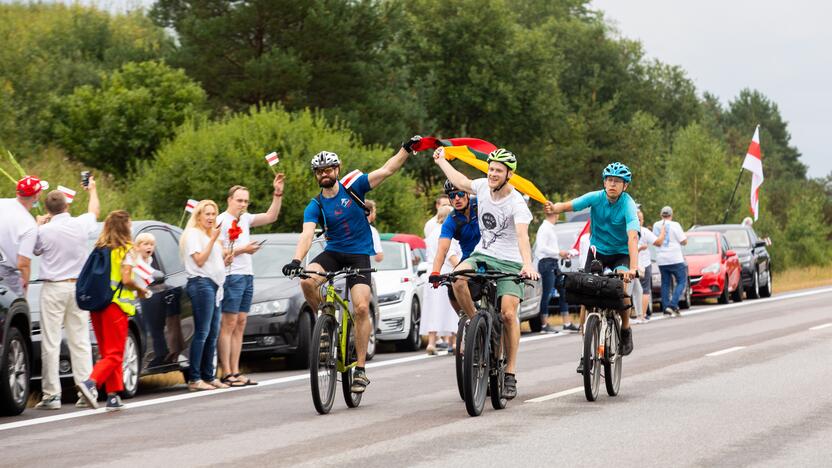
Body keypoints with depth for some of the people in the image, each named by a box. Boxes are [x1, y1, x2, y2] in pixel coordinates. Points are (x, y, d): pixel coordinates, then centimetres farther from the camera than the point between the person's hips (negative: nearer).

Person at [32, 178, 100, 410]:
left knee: (51, 343, -1)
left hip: (53, 289, -3)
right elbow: (95, 210, 21)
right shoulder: (81, 225, -2)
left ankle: (52, 394, -3)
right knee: (80, 341, 7)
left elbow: (36, 251, 9)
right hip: (78, 287, 3)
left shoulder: (44, 231, -12)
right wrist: (92, 189, 39)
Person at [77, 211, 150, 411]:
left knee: (107, 353, 13)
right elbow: (126, 280, -15)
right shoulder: (125, 250, -7)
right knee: (115, 354, -3)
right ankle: (91, 383, -24)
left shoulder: (99, 249, 10)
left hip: (97, 304, 6)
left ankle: (113, 396, 11)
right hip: (115, 305, -6)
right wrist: (140, 289, 3)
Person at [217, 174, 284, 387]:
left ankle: (235, 371, 8)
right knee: (229, 324, -9)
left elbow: (271, 216, 12)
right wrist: (242, 250, -17)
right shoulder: (222, 221, -8)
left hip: (247, 276, 8)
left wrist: (278, 193, 3)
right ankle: (226, 373, -10)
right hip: (232, 276, -8)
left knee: (240, 324, 7)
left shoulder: (245, 218, 15)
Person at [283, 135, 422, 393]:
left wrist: (406, 149, -19)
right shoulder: (315, 206, -2)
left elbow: (386, 170, -6)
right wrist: (296, 260, -34)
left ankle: (360, 369, -10)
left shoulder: (352, 187, -1)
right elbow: (307, 234, -16)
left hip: (359, 255, -1)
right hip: (333, 253, 1)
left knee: (361, 307, -16)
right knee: (307, 280, -29)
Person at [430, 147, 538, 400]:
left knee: (508, 314, -16)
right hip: (482, 255, 5)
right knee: (458, 279, -28)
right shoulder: (483, 186, -1)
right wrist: (441, 161, 37)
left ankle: (510, 374, -7)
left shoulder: (516, 203, -18)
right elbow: (461, 182, 23)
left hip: (509, 262, -4)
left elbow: (522, 236, -33)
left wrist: (528, 265, -49)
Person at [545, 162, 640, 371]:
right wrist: (554, 208, -54)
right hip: (597, 250, 2)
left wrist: (633, 267, -52)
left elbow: (633, 237, -38)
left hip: (621, 253, -2)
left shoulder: (628, 205, -25)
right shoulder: (596, 197, -16)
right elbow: (570, 205, -30)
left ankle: (625, 330, 5)